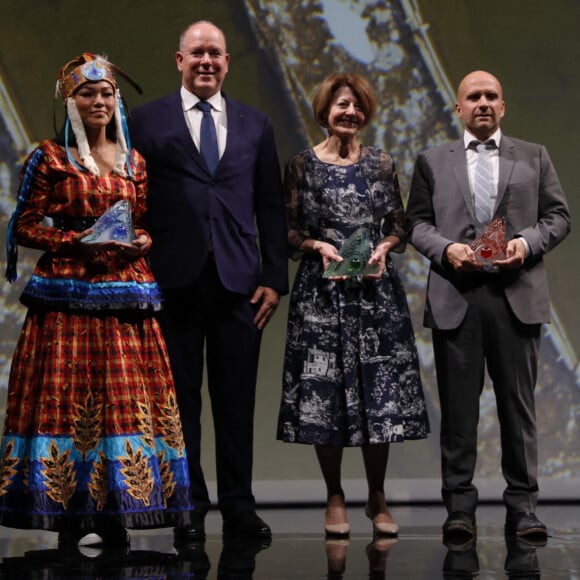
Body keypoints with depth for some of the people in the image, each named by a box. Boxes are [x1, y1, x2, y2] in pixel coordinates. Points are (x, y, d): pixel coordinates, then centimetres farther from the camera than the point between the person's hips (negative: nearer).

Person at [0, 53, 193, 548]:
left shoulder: (133, 161, 15)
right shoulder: (50, 158, 3)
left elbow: (150, 225, 19)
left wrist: (139, 243, -4)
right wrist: (79, 243, -13)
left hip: (126, 293, 4)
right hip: (67, 294, -4)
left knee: (125, 395, 0)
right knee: (67, 394, -6)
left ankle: (114, 517, 6)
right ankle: (70, 519, -1)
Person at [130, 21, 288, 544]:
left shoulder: (256, 125, 13)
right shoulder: (148, 121, 6)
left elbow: (271, 207, 11)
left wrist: (274, 278, 3)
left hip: (237, 280, 2)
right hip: (174, 280, -1)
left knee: (237, 402, 4)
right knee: (181, 400, 5)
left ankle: (239, 509, 13)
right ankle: (189, 509, 14)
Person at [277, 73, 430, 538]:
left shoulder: (382, 164, 8)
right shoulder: (303, 165, 3)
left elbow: (400, 225, 9)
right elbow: (288, 231, 3)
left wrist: (384, 248, -10)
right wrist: (318, 246, -15)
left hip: (376, 289, 2)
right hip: (321, 290, -1)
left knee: (380, 392, 1)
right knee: (324, 393, 0)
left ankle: (377, 497, 13)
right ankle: (335, 498, 12)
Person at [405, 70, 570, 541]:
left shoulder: (534, 157, 13)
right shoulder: (433, 161, 13)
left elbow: (558, 215, 9)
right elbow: (417, 222, 8)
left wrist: (527, 242, -9)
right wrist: (446, 249, -10)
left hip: (517, 295, 0)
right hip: (455, 296, 0)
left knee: (518, 403, 2)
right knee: (458, 406, 2)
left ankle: (523, 506, 9)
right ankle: (460, 506, 7)